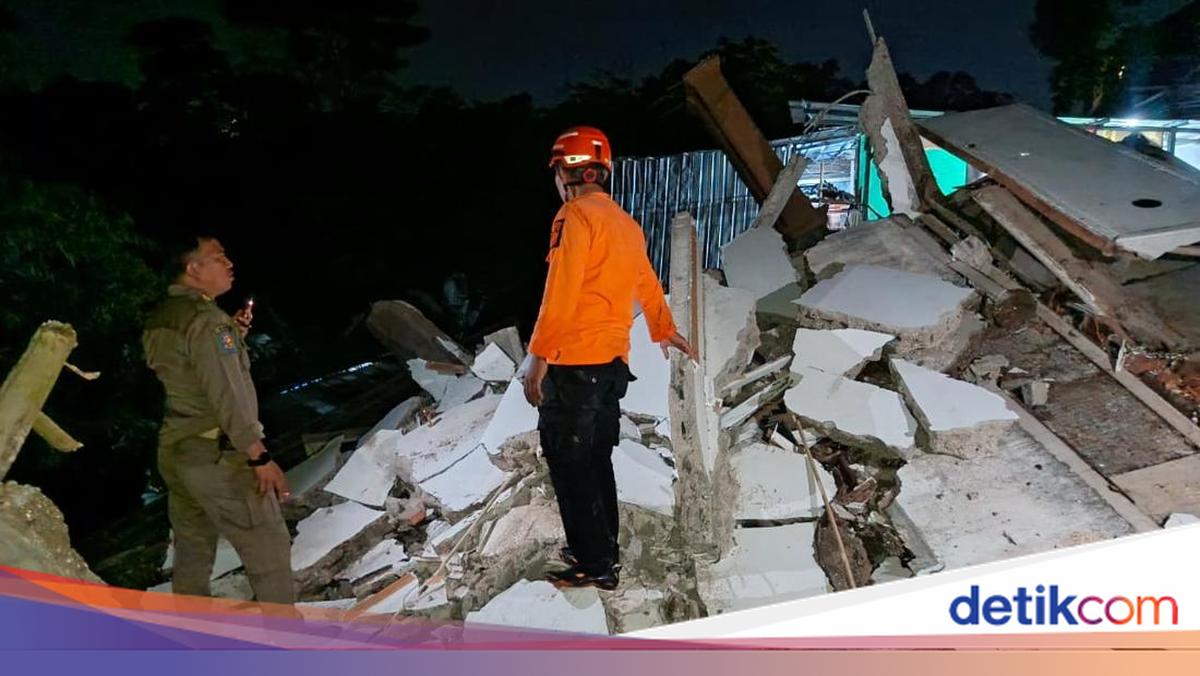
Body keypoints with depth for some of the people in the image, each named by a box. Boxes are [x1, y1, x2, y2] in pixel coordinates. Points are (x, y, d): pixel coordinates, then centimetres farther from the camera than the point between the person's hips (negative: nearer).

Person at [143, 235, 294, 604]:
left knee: (192, 551, 18)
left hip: (175, 451, 9)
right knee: (269, 549, 0)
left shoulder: (160, 319, 9)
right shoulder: (206, 319, -18)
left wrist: (232, 334, 9)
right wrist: (261, 458, -20)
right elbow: (227, 396, -23)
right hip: (219, 456, -9)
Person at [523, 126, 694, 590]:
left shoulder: (576, 216, -10)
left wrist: (538, 355, -19)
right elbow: (646, 285, 29)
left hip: (573, 364, -9)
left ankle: (595, 564, 4)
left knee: (569, 462, -1)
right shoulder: (626, 224, 15)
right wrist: (664, 331, 45)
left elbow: (561, 291, -20)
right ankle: (601, 549, 28)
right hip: (614, 362, 9)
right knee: (596, 459, 18)